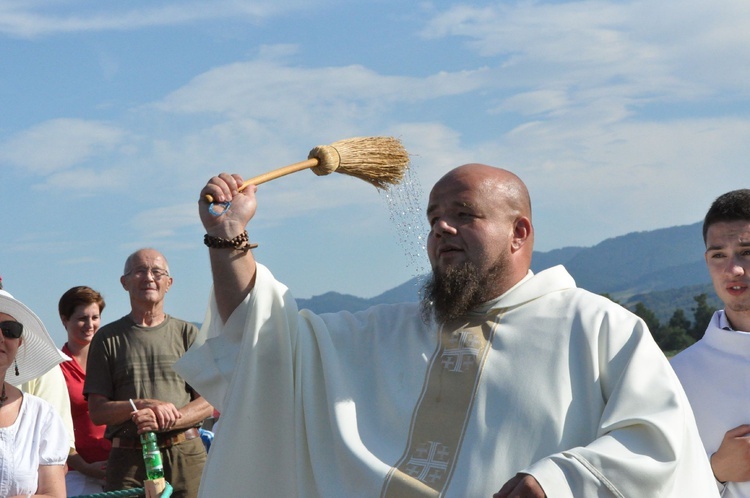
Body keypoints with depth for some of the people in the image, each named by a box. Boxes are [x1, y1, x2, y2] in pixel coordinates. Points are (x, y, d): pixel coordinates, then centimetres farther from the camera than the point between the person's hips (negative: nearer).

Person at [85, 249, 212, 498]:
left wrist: (164, 421, -12)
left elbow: (209, 403, 4)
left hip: (186, 455, 1)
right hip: (128, 459, 0)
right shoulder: (107, 338, 9)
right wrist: (146, 405, -13)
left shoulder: (187, 333, 11)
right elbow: (97, 412, 3)